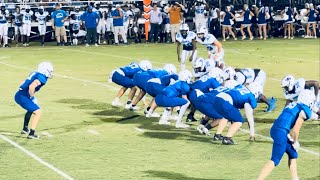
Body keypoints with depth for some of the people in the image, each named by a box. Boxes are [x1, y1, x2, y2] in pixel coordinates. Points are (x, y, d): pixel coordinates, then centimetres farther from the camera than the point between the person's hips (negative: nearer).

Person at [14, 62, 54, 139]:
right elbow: (31, 87, -27)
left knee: (31, 109, 32)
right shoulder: (41, 78, -12)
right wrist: (32, 98, -12)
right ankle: (31, 134, -6)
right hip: (23, 97, -10)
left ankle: (25, 129, 41)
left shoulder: (35, 74, 16)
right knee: (38, 112, -5)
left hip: (18, 96, 10)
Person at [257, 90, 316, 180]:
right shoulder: (305, 110, -3)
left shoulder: (292, 105, 22)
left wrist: (293, 140, 22)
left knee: (293, 154, 22)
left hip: (275, 130, 9)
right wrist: (295, 142, 5)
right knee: (275, 160, -9)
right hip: (281, 133, -9)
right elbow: (296, 128, -9)